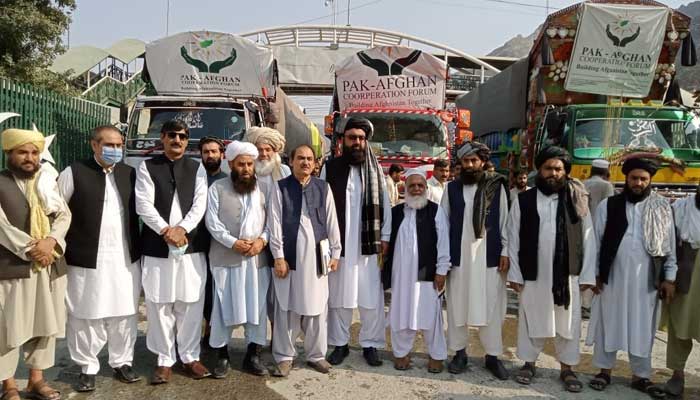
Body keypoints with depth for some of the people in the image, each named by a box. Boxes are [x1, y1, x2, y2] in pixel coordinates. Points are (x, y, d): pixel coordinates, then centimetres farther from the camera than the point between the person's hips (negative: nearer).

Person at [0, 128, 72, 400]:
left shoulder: (48, 183, 12)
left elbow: (64, 215, 5)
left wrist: (50, 241, -13)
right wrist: (30, 249, -16)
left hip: (50, 266, 5)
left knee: (46, 324, 11)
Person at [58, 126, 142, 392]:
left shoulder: (129, 173, 7)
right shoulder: (74, 173, -4)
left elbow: (138, 210, 13)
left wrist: (139, 246, 9)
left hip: (126, 258, 3)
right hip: (87, 259, -3)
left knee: (124, 314, 10)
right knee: (86, 316, 7)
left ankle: (122, 362, 25)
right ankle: (87, 368, 21)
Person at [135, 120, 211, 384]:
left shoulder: (197, 168, 10)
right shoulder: (147, 167, 5)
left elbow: (200, 204, 0)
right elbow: (143, 205, -4)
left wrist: (181, 229, -13)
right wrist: (165, 230, -14)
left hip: (191, 245, 1)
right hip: (157, 247, -1)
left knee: (190, 304, 5)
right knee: (159, 305, 4)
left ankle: (190, 357, 18)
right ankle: (164, 360, 17)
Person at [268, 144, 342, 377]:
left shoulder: (323, 188, 8)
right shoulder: (280, 188, 2)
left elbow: (332, 222, 9)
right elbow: (275, 224, -2)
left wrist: (335, 253, 6)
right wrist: (278, 257, -7)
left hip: (316, 254, 2)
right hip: (290, 254, -2)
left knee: (317, 307, 8)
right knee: (287, 308, 5)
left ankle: (316, 354, 23)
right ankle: (284, 356, 18)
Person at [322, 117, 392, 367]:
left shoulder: (376, 170, 4)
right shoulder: (330, 168, 1)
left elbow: (384, 205, 6)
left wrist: (385, 237, 2)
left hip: (368, 244, 1)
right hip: (338, 244, 0)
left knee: (371, 298, 4)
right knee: (339, 296, 9)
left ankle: (370, 344, 19)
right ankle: (340, 343, 22)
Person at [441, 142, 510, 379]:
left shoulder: (497, 186, 2)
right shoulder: (452, 188, 5)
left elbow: (505, 220, 3)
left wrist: (505, 252, -2)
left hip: (489, 256, -1)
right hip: (458, 255, 1)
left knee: (491, 306, 4)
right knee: (457, 305, 7)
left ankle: (493, 356, 18)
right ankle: (460, 353, 22)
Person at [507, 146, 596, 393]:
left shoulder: (576, 199, 0)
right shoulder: (523, 200, -1)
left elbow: (588, 238, 0)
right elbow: (513, 239, 1)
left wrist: (587, 275, -3)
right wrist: (515, 273, -2)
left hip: (567, 274, 0)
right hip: (532, 274, 0)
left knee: (567, 322, 11)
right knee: (531, 320, 12)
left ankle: (567, 368, 27)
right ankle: (529, 363, 30)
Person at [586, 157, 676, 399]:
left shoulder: (662, 208, 5)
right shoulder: (608, 205, 1)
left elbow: (670, 245, 6)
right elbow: (596, 241, 2)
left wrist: (669, 277, 2)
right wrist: (595, 273, -1)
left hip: (647, 278, 1)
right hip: (613, 276, -1)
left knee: (643, 327, 9)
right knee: (609, 323, 7)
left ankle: (640, 376, 21)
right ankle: (605, 370, 20)